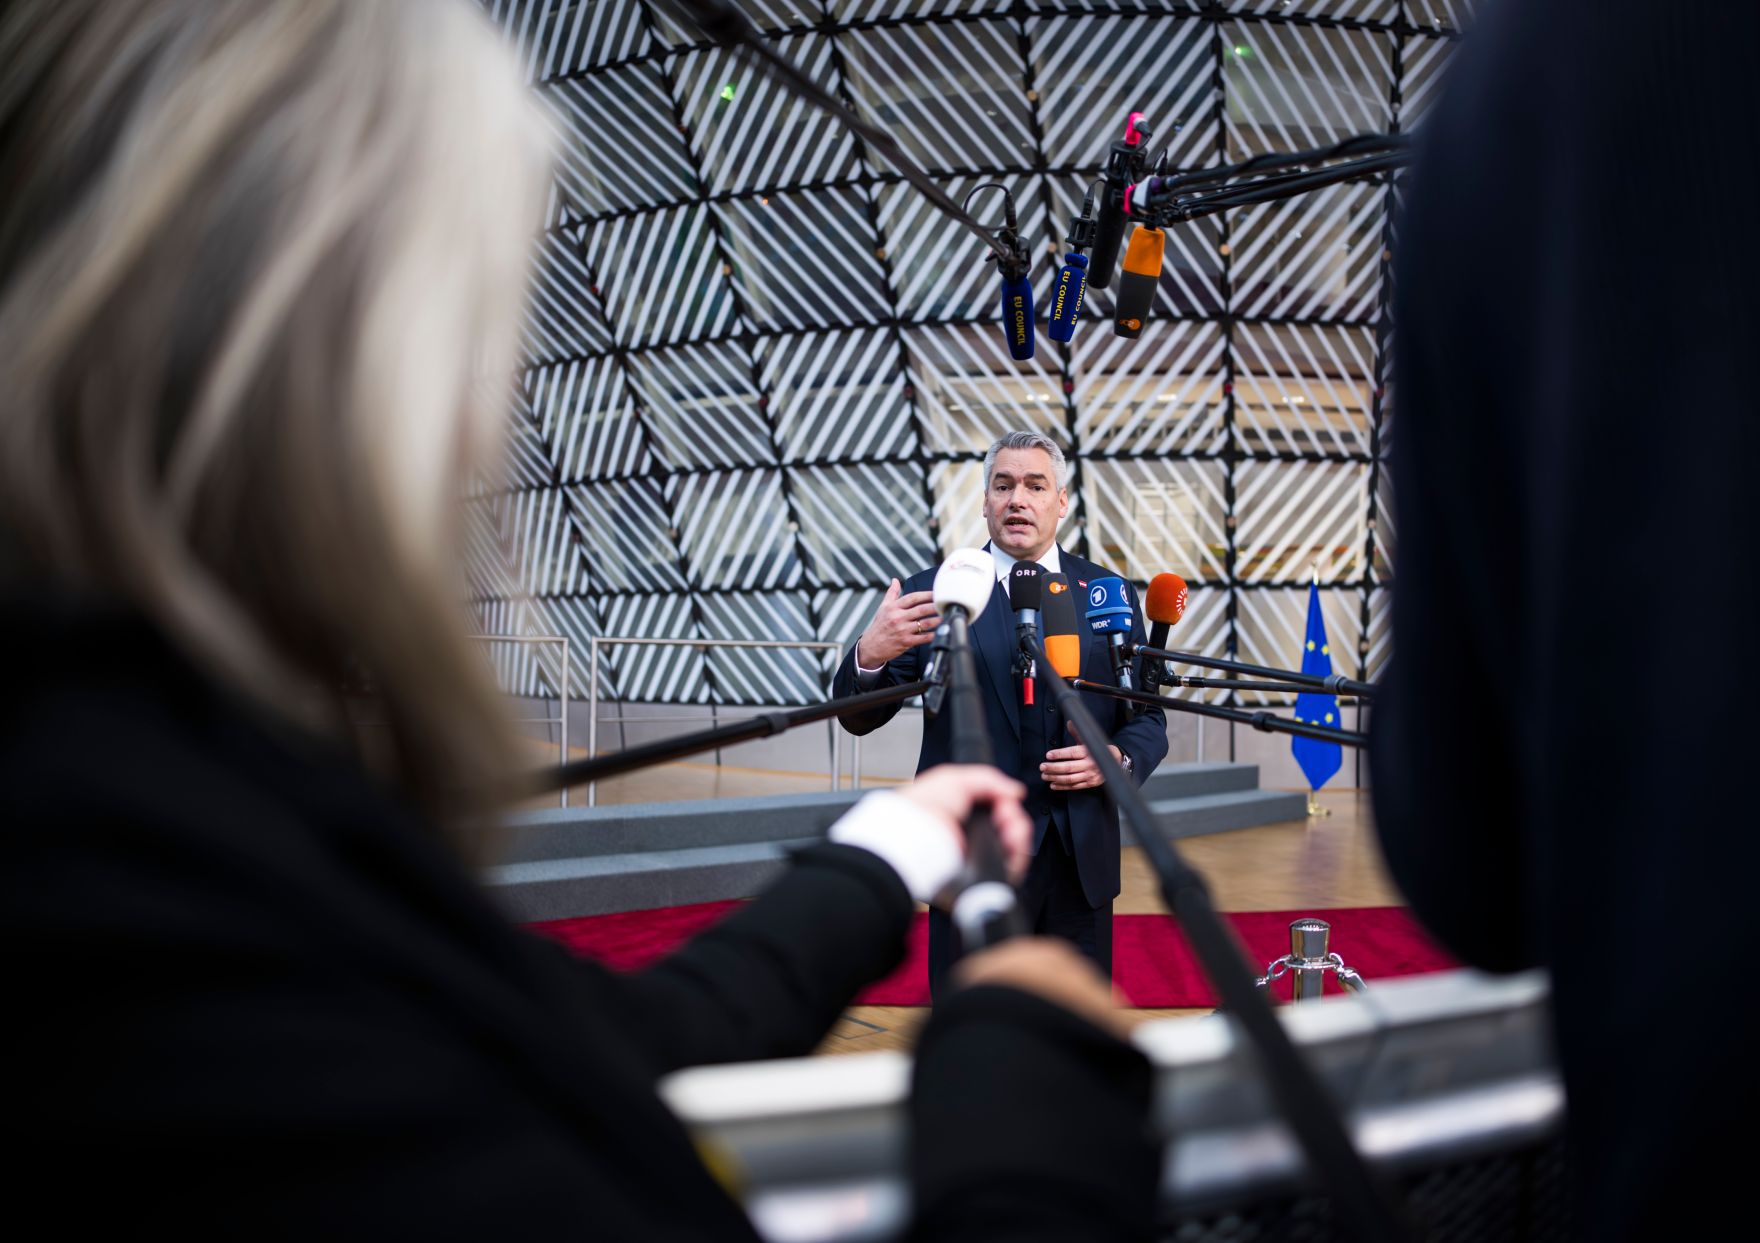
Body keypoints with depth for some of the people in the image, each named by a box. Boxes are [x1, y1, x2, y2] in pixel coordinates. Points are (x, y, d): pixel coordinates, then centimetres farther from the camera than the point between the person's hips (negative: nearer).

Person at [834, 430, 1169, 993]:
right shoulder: (931, 593, -1)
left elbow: (1148, 718, 10)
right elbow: (859, 718, -4)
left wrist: (1119, 758, -13)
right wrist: (868, 655, -26)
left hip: (1083, 859, 3)